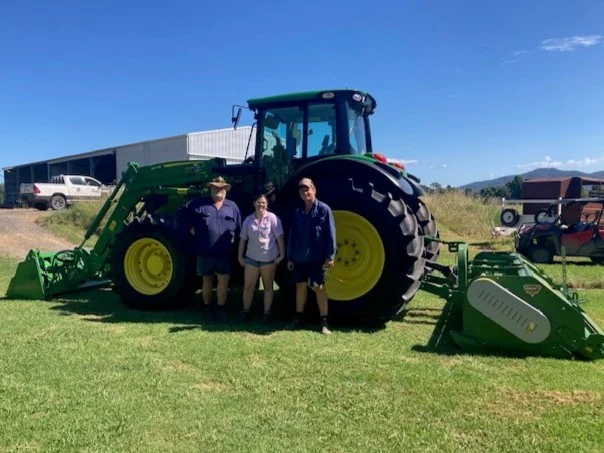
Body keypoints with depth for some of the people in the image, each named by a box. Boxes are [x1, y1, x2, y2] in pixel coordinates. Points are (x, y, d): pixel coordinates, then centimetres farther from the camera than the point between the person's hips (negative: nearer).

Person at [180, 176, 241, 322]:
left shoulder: (232, 206, 7)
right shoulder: (199, 203, 3)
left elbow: (239, 227, 10)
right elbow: (183, 213, 9)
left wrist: (233, 239, 3)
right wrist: (190, 226, 2)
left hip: (224, 253, 0)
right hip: (205, 252, 0)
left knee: (223, 280, -1)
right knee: (207, 280, 13)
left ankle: (221, 308, 11)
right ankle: (207, 307, 27)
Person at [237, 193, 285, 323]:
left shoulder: (272, 218, -5)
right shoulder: (248, 219, 5)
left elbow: (279, 237, -6)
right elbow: (243, 239, 9)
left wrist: (282, 254, -10)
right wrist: (240, 256, 6)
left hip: (269, 258, -2)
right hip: (251, 257, 3)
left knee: (268, 287, 9)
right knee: (248, 286, 5)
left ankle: (266, 313, 18)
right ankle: (245, 311, 20)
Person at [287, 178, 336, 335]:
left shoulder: (324, 209, -5)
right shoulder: (298, 213, 9)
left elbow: (331, 234, -8)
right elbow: (292, 236, 11)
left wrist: (330, 256, -14)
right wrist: (290, 257, 8)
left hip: (318, 257, -5)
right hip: (300, 257, 5)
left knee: (319, 287, -1)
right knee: (300, 286, 12)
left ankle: (324, 321, 6)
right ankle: (299, 317, 24)